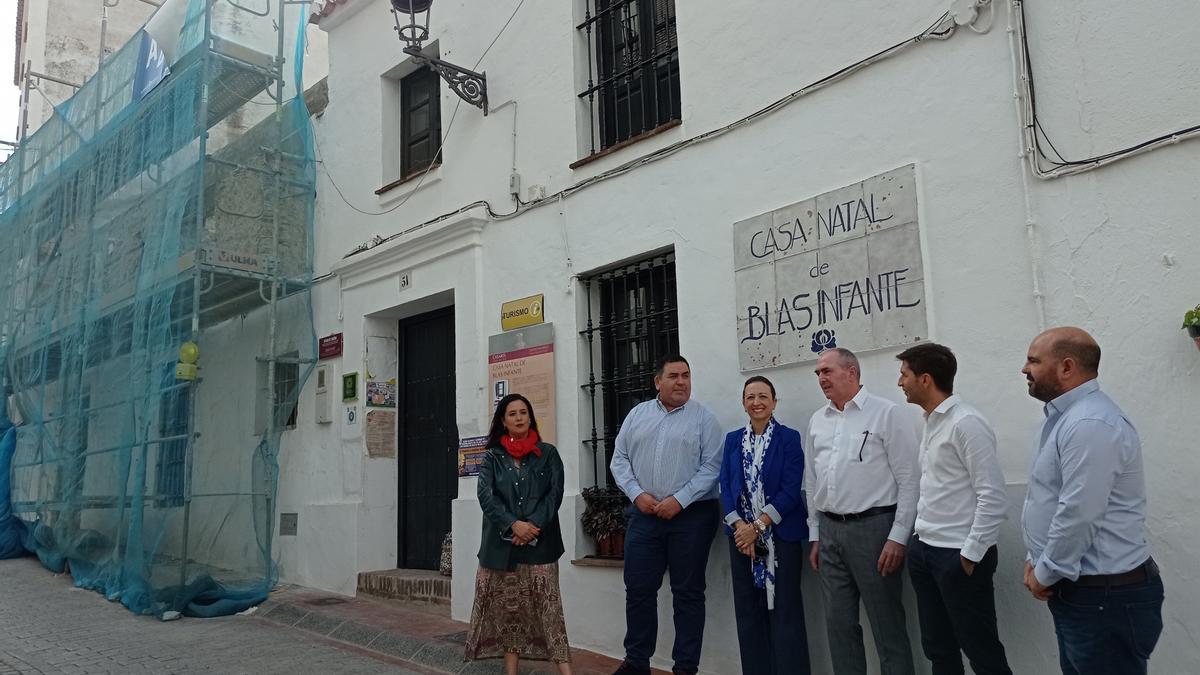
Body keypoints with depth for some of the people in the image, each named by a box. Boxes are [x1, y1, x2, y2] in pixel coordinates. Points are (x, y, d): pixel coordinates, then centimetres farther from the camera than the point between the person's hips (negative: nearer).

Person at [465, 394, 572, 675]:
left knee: (548, 605, -6)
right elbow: (486, 496, -3)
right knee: (508, 607, 5)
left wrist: (533, 526, -15)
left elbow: (555, 493, 0)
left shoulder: (548, 453, 8)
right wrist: (513, 525, -18)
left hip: (540, 542, -1)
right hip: (502, 543, 1)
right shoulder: (492, 457, 9)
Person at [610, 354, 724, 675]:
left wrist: (679, 500, -15)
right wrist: (637, 494, -7)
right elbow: (619, 459, 8)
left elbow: (711, 467, -8)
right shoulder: (637, 414, 9)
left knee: (688, 593, 5)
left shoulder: (704, 418, -1)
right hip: (644, 514, 3)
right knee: (638, 589, 8)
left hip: (692, 516, -3)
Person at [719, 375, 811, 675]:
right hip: (741, 535, 4)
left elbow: (791, 491, -10)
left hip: (781, 535, -4)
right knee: (748, 611, 9)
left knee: (784, 611, -1)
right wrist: (740, 527, -10)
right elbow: (725, 487, 4)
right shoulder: (732, 439, 9)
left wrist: (757, 526, -14)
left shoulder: (789, 438, -3)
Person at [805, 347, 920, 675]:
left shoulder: (888, 413, -6)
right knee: (839, 621, 12)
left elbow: (910, 480, -9)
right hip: (829, 530, 6)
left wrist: (898, 537, -12)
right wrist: (815, 535, 15)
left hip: (873, 527, -6)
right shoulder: (817, 421, 13)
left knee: (886, 623, 2)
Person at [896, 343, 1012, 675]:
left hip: (958, 555, -9)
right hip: (924, 549, 9)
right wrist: (919, 540, 13)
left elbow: (994, 497, -19)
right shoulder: (931, 421, 10)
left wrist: (971, 555, -16)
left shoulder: (966, 422, -16)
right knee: (937, 648, 17)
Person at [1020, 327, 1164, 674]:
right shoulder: (1065, 416, 12)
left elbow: (1078, 515, -25)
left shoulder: (1090, 424, -23)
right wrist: (1036, 562, 10)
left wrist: (1045, 574, -12)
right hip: (1079, 588, 10)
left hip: (1107, 596, -10)